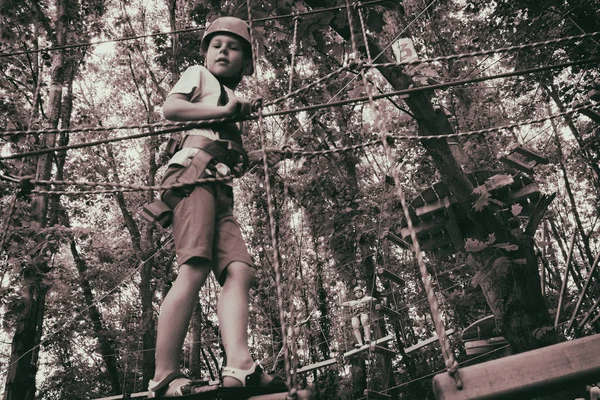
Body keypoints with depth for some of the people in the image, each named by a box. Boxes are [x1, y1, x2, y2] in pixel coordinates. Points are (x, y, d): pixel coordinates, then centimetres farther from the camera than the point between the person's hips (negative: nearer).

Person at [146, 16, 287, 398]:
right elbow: (169, 108, -2)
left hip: (219, 188, 7)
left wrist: (255, 157, 20)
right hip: (193, 172, -7)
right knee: (195, 269, -21)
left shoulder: (232, 109, 34)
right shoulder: (198, 75, 17)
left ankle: (239, 367, -28)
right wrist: (226, 109, -1)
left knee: (239, 270, -14)